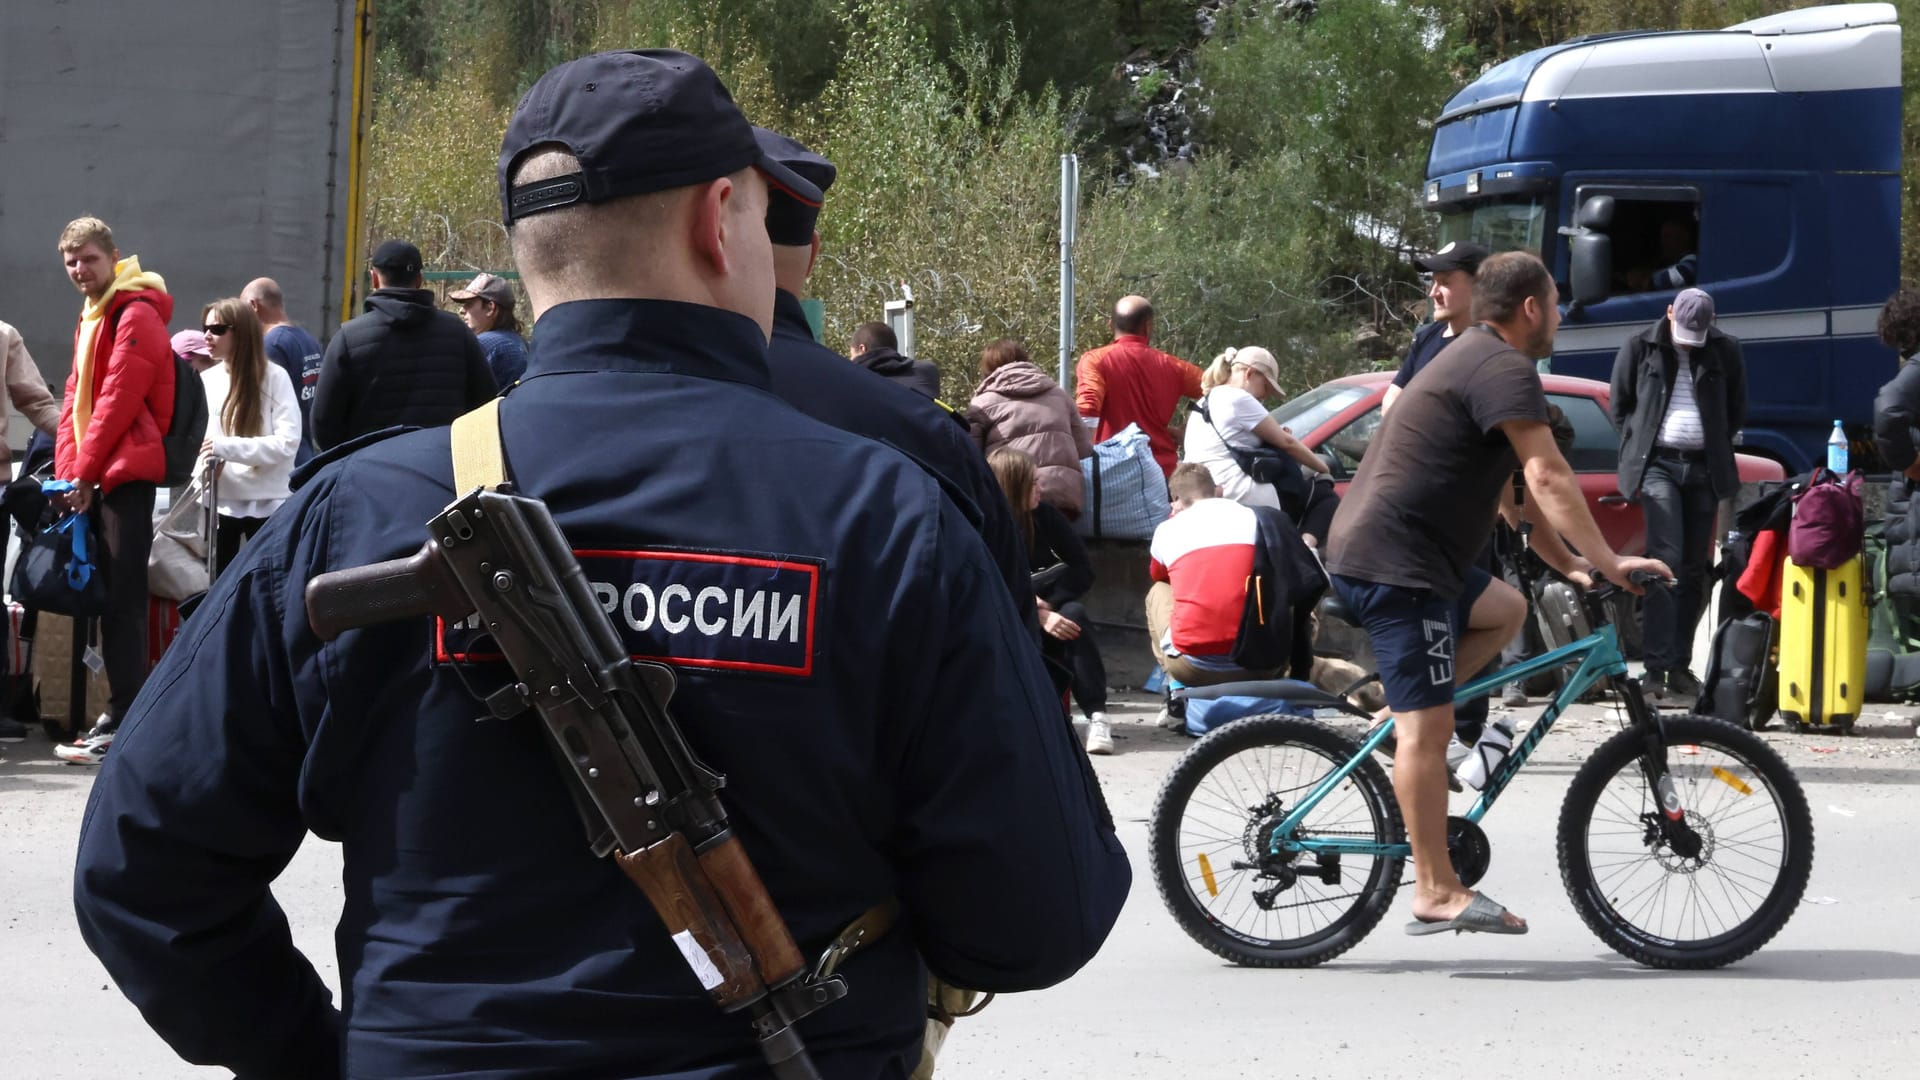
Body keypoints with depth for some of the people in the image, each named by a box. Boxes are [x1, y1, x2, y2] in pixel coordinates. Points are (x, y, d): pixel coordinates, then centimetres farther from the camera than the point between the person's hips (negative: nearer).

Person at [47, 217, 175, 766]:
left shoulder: (135, 315, -9)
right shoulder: (91, 317, 20)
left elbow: (119, 400, -15)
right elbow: (76, 398, 18)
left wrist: (85, 471, -14)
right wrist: (68, 471, 5)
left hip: (126, 473, -9)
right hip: (93, 476, 9)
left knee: (121, 601, -11)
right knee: (110, 599, 9)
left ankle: (124, 725, -13)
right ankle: (121, 713, 13)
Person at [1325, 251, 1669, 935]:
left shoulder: (1473, 361, 23)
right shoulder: (1505, 369, -11)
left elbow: (1513, 485, 28)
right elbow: (1548, 478, -20)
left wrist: (1564, 561, 23)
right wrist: (1607, 562, -17)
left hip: (1367, 548, 10)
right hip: (1395, 563, -10)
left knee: (1504, 610, 27)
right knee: (1428, 726, -10)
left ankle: (1397, 708, 12)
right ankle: (1437, 894, -11)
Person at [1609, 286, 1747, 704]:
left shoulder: (1725, 353, 6)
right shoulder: (1640, 348, 3)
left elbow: (1737, 411, 16)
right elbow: (1619, 405, 10)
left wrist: (1717, 447, 7)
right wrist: (1637, 451, 4)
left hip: (1703, 467, 3)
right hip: (1659, 464, -3)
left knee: (1694, 569, 5)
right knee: (1666, 562, -15)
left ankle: (1680, 667, 11)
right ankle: (1656, 669, -19)